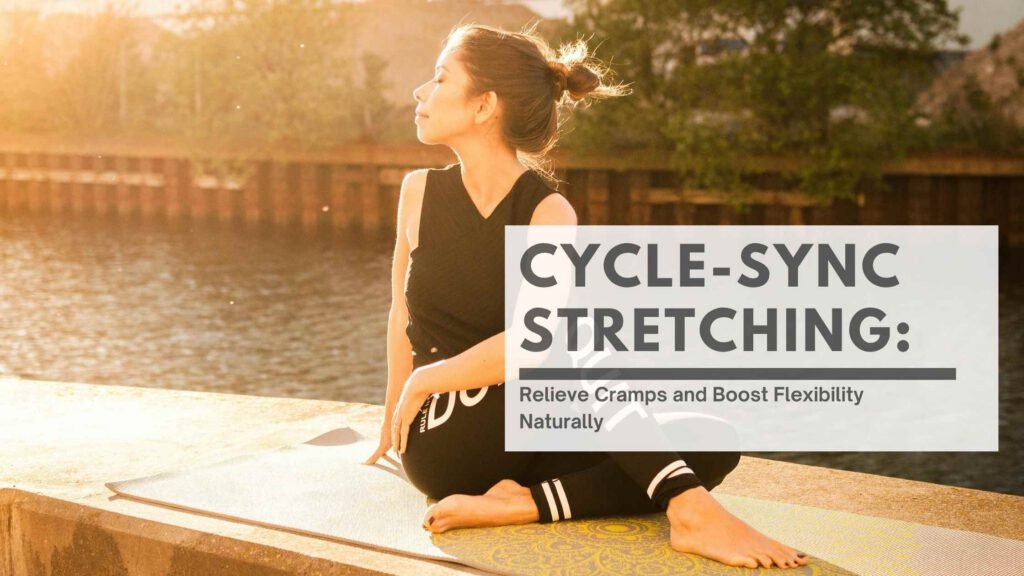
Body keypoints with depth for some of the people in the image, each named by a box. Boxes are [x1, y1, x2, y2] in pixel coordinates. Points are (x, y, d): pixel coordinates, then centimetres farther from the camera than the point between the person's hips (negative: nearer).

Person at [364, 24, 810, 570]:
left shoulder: (548, 213, -5)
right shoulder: (420, 191, 1)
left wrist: (426, 378, -17)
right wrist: (394, 424, 20)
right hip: (445, 444, -2)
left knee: (711, 443, -17)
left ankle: (521, 505, -29)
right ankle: (691, 511, -40)